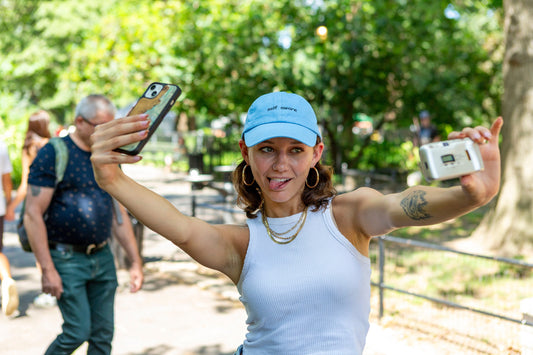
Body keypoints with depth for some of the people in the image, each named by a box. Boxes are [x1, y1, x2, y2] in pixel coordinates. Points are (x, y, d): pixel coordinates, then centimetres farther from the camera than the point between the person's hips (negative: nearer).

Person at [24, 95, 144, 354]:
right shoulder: (52, 154, -10)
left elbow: (119, 214, 16)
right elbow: (33, 215, -14)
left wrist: (135, 261, 11)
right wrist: (48, 270, -18)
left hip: (103, 257, 6)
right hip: (66, 258, -6)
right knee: (78, 331, -5)